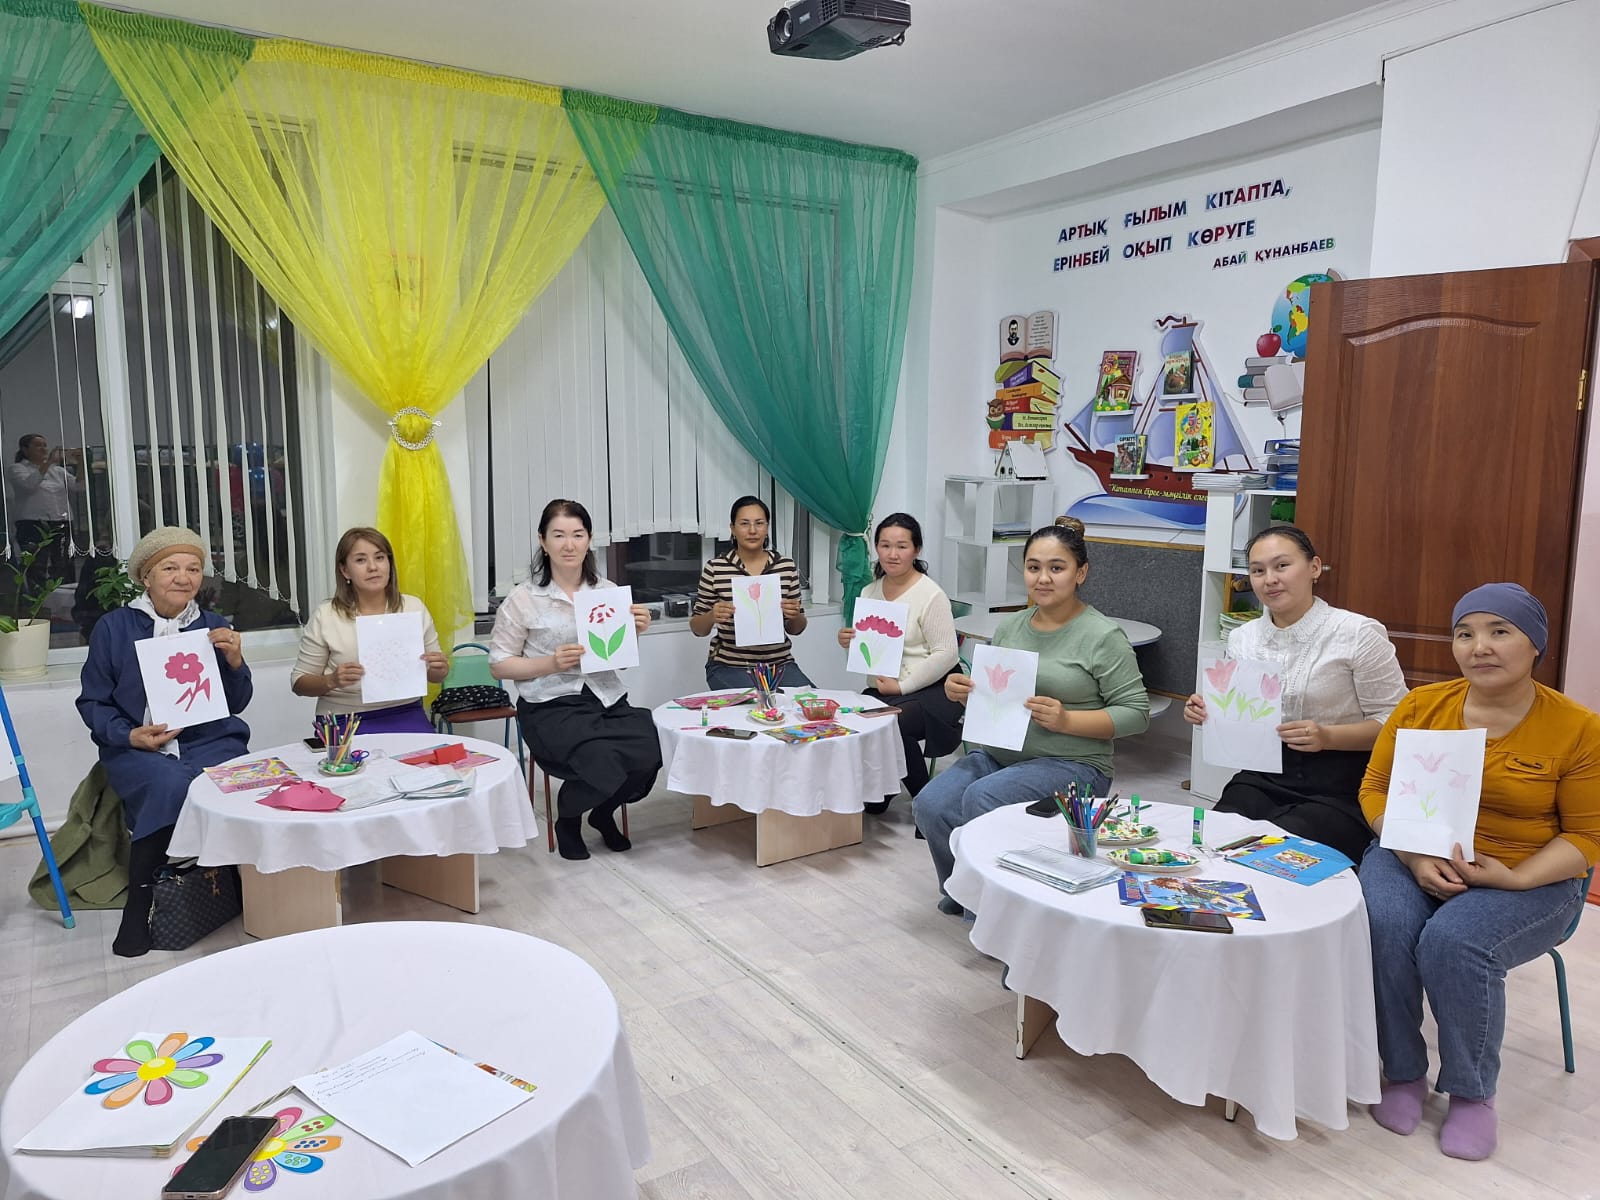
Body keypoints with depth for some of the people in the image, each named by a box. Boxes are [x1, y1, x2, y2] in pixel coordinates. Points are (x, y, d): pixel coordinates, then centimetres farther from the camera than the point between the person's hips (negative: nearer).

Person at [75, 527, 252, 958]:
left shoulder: (214, 627, 10)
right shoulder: (113, 627, 5)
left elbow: (236, 704, 10)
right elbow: (93, 702, 7)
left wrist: (234, 660, -10)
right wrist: (130, 735, -12)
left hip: (210, 742, 2)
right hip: (137, 748, -1)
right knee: (171, 784, -35)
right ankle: (138, 902, -20)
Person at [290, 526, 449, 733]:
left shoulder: (414, 608, 4)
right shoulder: (326, 616, -3)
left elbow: (432, 675, 14)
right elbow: (299, 682, 4)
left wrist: (440, 670, -10)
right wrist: (332, 681, -17)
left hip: (405, 716, 2)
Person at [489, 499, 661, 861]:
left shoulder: (608, 591, 8)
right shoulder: (524, 598, -3)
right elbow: (498, 665, 0)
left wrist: (636, 632, -3)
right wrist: (551, 663, -15)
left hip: (608, 698, 4)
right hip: (551, 705, -4)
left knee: (648, 752, -23)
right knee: (602, 760, -29)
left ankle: (604, 811, 12)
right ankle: (568, 819, 9)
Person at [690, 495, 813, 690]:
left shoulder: (787, 566, 3)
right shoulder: (715, 568, -3)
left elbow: (795, 629, 11)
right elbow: (697, 629, 3)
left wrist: (795, 616, -12)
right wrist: (712, 616, -18)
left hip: (780, 663, 3)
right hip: (729, 666, -3)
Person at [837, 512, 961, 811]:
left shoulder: (931, 595, -10)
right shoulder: (869, 593, 11)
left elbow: (946, 654, -14)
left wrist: (902, 686, -17)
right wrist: (849, 643, -3)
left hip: (932, 689, -5)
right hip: (882, 689, 6)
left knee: (893, 722, -32)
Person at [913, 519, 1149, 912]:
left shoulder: (1103, 636, -7)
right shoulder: (1010, 627, 11)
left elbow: (1136, 712, -7)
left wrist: (1066, 720, -20)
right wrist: (960, 691, -2)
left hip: (1070, 764, -5)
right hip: (997, 753, 6)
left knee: (981, 800, -30)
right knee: (930, 806, -19)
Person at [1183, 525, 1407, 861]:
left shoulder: (1359, 633, -8)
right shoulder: (1242, 638, 8)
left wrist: (1328, 737, -22)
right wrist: (1207, 713, -4)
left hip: (1338, 789, -4)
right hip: (1261, 777, 4)